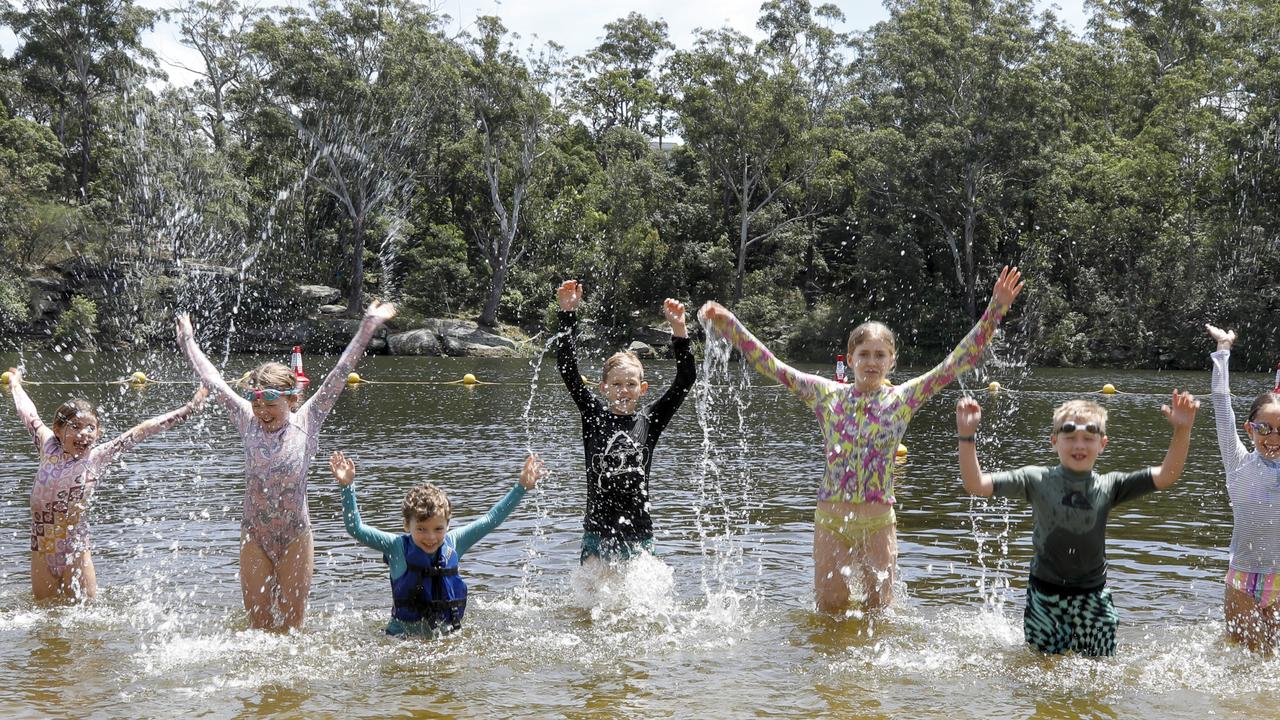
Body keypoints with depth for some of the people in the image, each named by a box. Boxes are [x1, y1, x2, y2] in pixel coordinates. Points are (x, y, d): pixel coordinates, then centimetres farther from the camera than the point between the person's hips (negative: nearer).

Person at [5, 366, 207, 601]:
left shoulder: (96, 458, -5)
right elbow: (29, 415, 18)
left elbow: (142, 431, -9)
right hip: (42, 555, 3)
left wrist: (187, 410, -10)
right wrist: (15, 384, 33)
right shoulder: (49, 449, 2)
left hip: (76, 556, -3)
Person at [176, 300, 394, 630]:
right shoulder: (247, 421, -1)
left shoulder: (306, 422, -7)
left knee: (292, 622, 7)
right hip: (254, 535, 2)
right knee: (259, 622, 6)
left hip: (295, 534, -2)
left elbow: (340, 373, -10)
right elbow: (213, 380, 8)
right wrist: (188, 341, 16)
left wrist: (368, 326, -14)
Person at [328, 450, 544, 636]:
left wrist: (522, 487, 7)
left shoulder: (453, 544, 2)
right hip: (403, 639, -4)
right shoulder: (398, 547, -5)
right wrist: (347, 487, -21)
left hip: (448, 635, 4)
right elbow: (355, 528, -10)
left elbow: (491, 520, 9)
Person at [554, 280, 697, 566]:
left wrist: (679, 330, -13)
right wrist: (568, 314, -13)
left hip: (639, 536, 1)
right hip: (597, 534, -1)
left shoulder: (649, 421, 3)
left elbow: (686, 378, -2)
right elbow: (567, 368, -5)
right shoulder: (594, 416, 1)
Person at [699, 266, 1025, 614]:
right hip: (831, 520, 1)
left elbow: (956, 363, -7)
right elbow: (770, 365, 1)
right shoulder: (828, 395, 1)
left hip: (879, 523, 0)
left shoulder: (903, 398, -1)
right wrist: (727, 323, -6)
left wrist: (995, 309, -16)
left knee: (876, 612, 6)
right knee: (831, 611, 5)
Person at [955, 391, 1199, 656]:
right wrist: (967, 435, -22)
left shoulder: (1108, 486, -1)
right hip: (1045, 597, -1)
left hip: (1093, 597, 1)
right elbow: (976, 485, -11)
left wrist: (1182, 431, -21)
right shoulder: (1036, 480, -5)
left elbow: (1165, 477, -8)